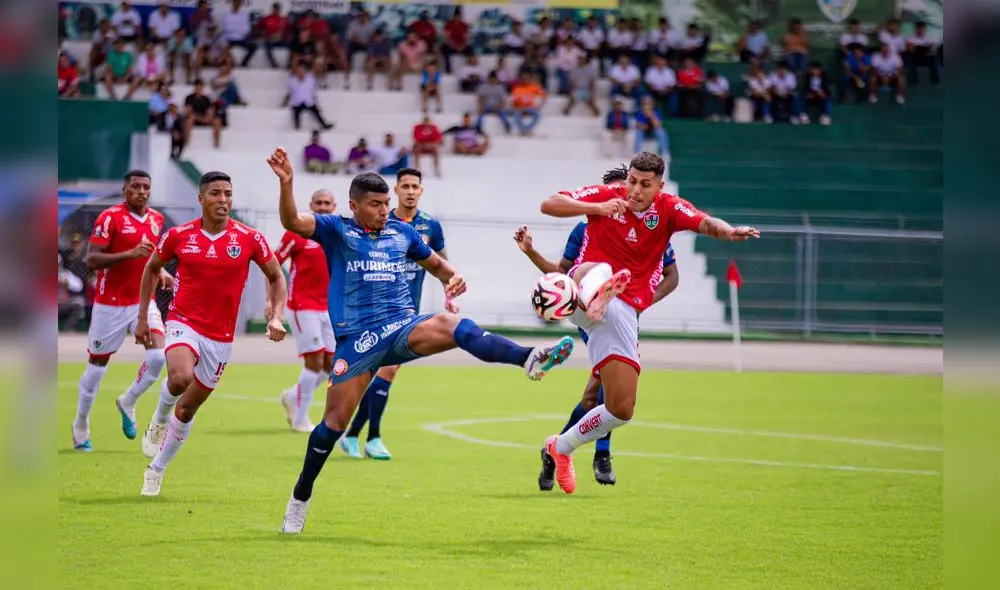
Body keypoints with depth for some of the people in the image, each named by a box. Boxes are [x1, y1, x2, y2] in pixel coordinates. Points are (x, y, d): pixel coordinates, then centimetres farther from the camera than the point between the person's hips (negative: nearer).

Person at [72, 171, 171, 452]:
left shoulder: (156, 219, 7)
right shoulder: (110, 217, -12)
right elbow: (91, 260, -18)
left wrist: (161, 273, 5)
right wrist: (130, 254, -27)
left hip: (144, 301, 5)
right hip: (111, 304, -5)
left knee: (158, 355, -15)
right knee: (97, 365, 6)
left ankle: (128, 403, 12)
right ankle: (80, 427, 23)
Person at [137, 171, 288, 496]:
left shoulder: (249, 238, -7)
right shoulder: (178, 236, -5)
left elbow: (276, 277, 6)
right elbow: (152, 268, 12)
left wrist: (276, 317, -9)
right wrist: (142, 318, 11)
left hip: (221, 336, 1)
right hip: (183, 323, -1)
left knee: (187, 409, 9)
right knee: (181, 377, -33)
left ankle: (156, 470, 29)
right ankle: (159, 418, -1)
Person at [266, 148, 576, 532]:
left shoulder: (402, 233, 14)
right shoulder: (336, 230, 3)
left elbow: (435, 263, 29)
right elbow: (292, 222, -14)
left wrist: (452, 277, 6)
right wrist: (286, 184, -31)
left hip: (404, 328, 1)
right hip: (357, 337, -1)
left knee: (449, 325, -31)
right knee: (336, 418, 0)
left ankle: (530, 359, -55)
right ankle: (299, 499, 19)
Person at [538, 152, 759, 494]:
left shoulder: (667, 209, 5)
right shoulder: (605, 196, 2)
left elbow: (705, 224, -14)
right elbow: (549, 205, -7)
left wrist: (728, 232, -37)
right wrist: (599, 208, -19)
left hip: (624, 312, 3)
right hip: (581, 297, -3)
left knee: (622, 409, 3)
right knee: (599, 269, -40)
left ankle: (562, 447, 28)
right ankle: (594, 296, -79)